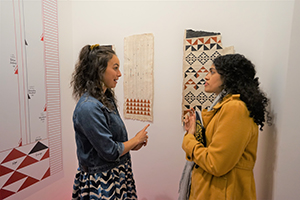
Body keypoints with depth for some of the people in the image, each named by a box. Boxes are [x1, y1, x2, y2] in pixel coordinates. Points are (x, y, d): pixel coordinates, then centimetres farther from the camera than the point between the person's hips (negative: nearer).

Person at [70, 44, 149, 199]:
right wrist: (136, 139, -9)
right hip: (101, 182, -8)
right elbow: (110, 152, -23)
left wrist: (133, 144, -2)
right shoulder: (88, 107, -26)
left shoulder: (107, 98, 1)